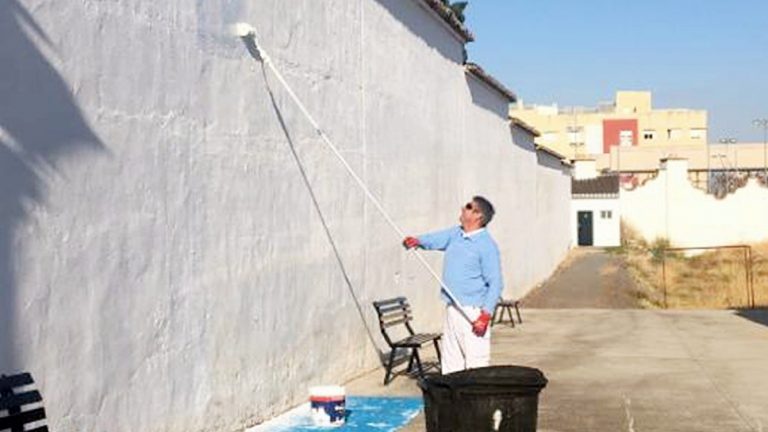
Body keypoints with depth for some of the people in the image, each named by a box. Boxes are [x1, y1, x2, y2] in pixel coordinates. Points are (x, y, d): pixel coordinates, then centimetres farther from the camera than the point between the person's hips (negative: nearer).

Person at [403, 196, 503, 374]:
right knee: (451, 362, 14)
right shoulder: (455, 234, 12)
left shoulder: (487, 245, -12)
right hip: (452, 309, 8)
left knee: (476, 365, -8)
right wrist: (418, 240, -23)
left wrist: (485, 315, -21)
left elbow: (495, 283, -14)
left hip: (472, 312, -8)